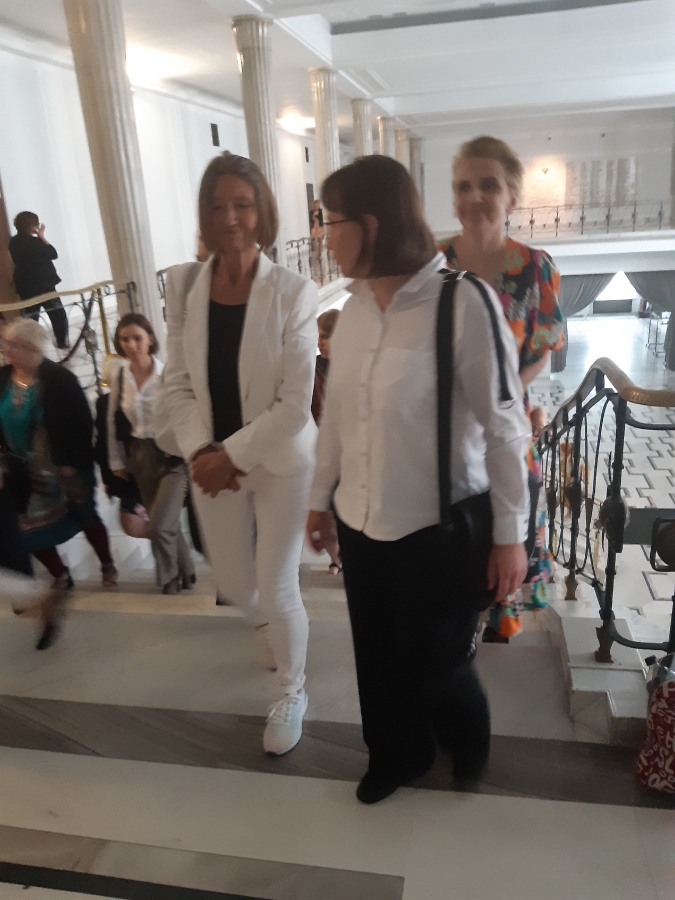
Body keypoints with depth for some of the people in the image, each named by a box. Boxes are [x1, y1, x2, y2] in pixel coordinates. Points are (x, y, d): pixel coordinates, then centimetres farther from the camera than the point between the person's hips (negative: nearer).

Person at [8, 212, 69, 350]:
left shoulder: (13, 242, 2)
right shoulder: (34, 242, -19)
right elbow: (53, 254, -10)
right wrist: (42, 236, -6)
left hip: (25, 286, 6)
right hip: (43, 284, -6)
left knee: (30, 318, 12)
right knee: (58, 314, 7)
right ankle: (62, 343, 11)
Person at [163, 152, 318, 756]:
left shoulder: (294, 293, -17)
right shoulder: (184, 285, -5)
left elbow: (296, 404, -17)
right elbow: (177, 383, -1)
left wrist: (232, 454, -18)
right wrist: (200, 451, -13)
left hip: (280, 462, -4)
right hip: (212, 462, 4)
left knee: (277, 590, 5)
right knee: (232, 582, 18)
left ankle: (291, 692, 35)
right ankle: (273, 632, 56)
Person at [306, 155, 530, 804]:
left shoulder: (464, 303, -17)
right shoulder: (354, 307, 2)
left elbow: (504, 426, -13)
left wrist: (510, 533, -10)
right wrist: (321, 496, 14)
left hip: (440, 526, -5)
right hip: (362, 521, 5)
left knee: (435, 661, 12)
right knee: (377, 656, 17)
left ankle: (467, 750, 47)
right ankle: (396, 755, 47)